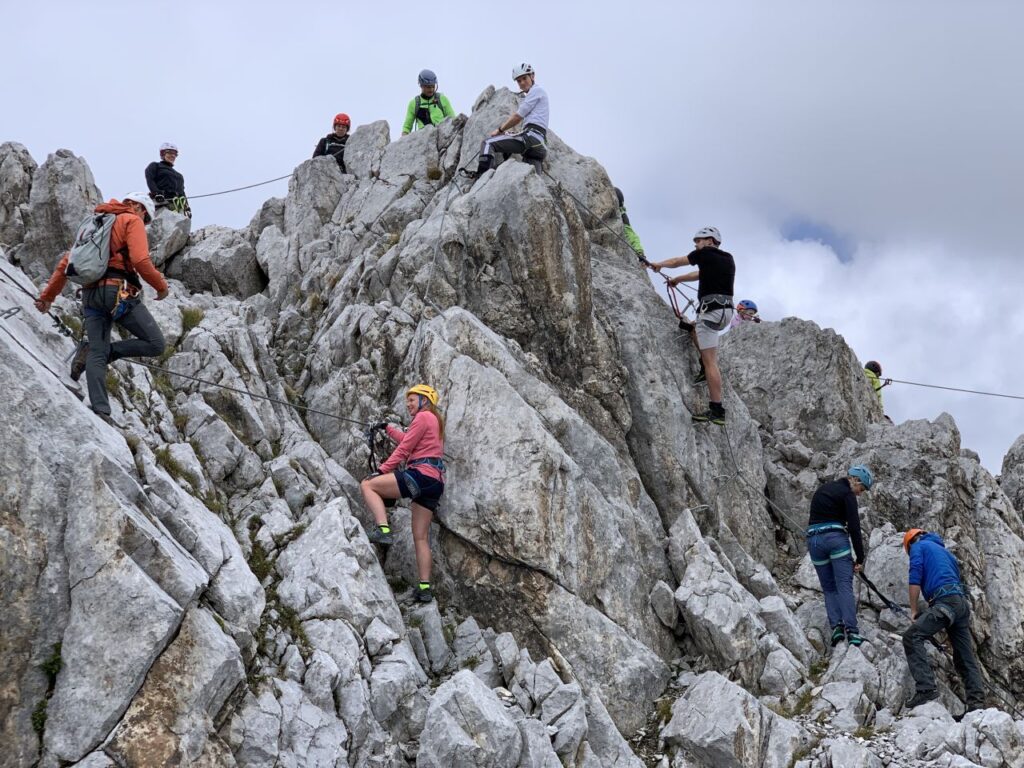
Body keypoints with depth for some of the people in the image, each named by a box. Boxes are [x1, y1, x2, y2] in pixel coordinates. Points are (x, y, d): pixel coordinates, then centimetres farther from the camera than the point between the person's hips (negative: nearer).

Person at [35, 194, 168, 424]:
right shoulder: (132, 220, 5)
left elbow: (66, 263, 25)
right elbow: (140, 261, -12)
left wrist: (48, 295, 28)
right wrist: (161, 285, 2)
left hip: (90, 293, 7)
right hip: (118, 291, -7)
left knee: (98, 353, 4)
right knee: (155, 344, -2)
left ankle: (100, 411, -12)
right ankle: (91, 352, -11)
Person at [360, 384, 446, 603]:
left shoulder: (424, 416, -1)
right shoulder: (435, 421, 27)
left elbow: (404, 448, -7)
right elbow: (408, 441, 41)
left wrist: (382, 470, -7)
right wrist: (388, 428, 49)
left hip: (420, 475, -10)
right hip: (435, 483, 10)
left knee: (367, 485, -5)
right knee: (421, 537, 8)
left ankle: (383, 530, -22)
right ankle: (425, 587, 4)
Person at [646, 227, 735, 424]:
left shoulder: (706, 253, -1)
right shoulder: (728, 259, 20)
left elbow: (677, 261, 15)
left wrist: (659, 265, 34)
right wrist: (677, 279, 45)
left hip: (711, 309, -8)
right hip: (726, 311, 8)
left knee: (710, 360, -9)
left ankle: (716, 410, -13)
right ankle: (704, 370, 20)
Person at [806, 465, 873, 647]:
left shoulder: (822, 489, 21)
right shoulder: (847, 494, -3)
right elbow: (854, 527, -8)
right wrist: (860, 557, -5)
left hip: (814, 539, 6)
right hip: (836, 538, -6)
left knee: (829, 588, 9)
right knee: (845, 586, -10)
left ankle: (836, 626, -7)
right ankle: (851, 630, -21)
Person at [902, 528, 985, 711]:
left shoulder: (918, 546, 12)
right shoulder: (944, 551, 34)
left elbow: (915, 579, -2)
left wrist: (913, 611, 2)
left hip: (944, 601, -8)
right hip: (962, 602, 8)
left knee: (912, 636, -12)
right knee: (965, 655, 9)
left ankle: (926, 688, -25)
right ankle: (977, 702, 2)